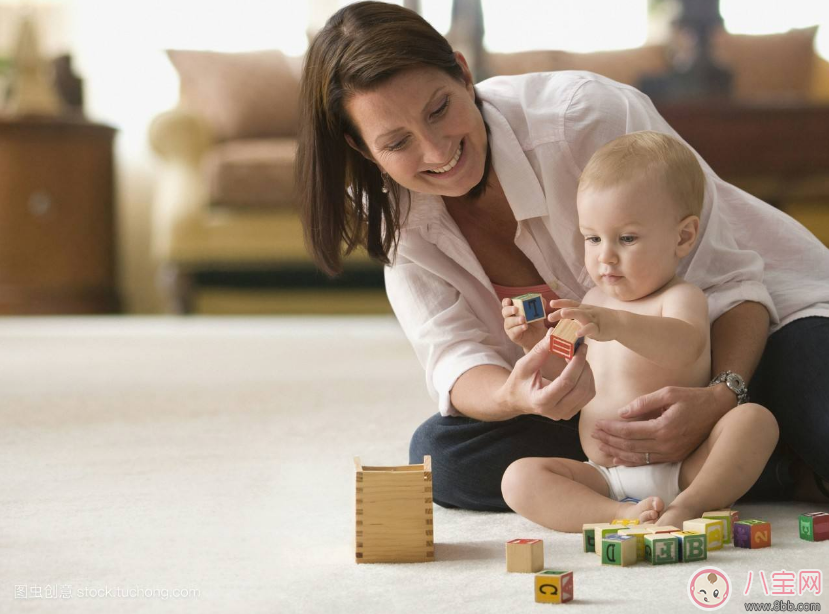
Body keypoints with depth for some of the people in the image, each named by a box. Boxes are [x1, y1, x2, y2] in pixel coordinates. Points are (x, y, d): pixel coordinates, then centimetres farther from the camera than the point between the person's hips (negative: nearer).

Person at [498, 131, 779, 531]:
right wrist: (538, 343, 6)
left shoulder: (680, 298, -8)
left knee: (754, 419, -27)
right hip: (604, 477, 5)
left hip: (682, 471, -5)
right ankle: (621, 515, -35)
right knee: (519, 478, -18)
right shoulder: (595, 301, 14)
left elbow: (687, 346, -34)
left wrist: (617, 325, -52)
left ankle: (689, 506, -36)